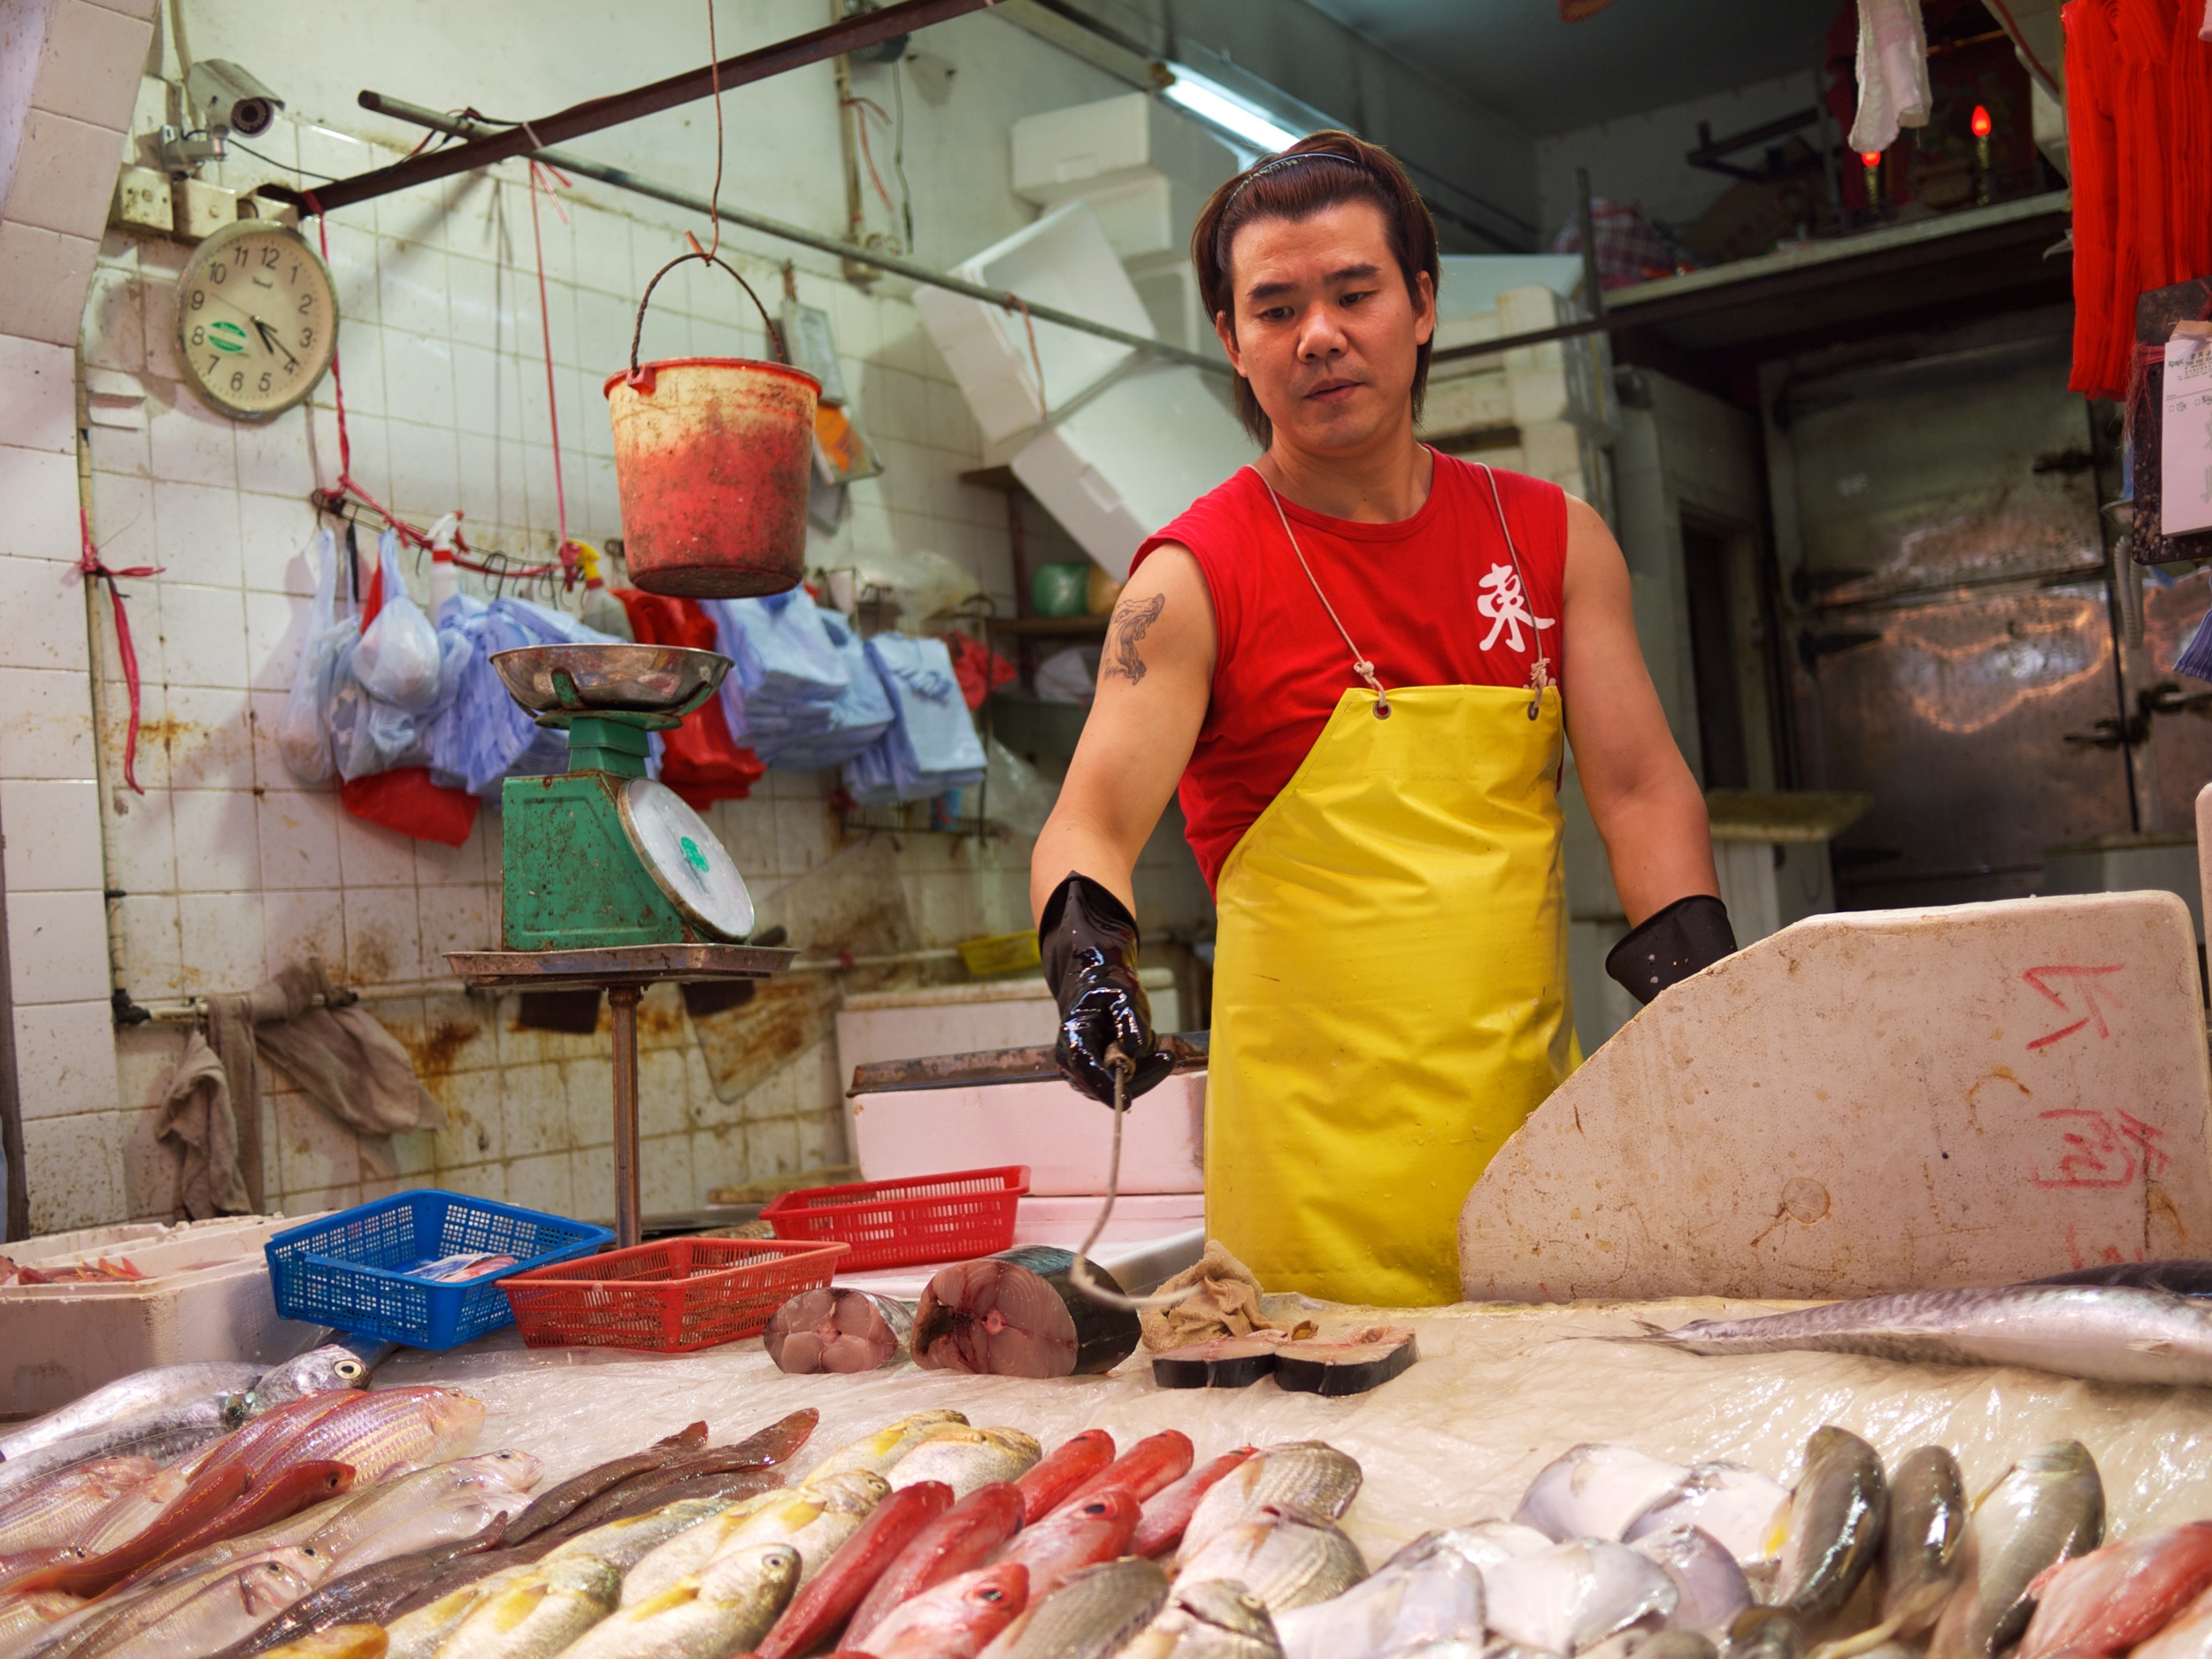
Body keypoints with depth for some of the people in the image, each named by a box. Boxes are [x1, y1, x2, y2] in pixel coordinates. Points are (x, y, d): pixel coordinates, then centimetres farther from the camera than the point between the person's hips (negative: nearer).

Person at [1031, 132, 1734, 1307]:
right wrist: (1089, 945, -34)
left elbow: (1639, 787, 7)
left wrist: (1698, 993, -8)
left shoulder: (1553, 538, 10)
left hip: (1535, 1122, 4)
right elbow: (1092, 821, -13)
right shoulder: (1195, 580, -3)